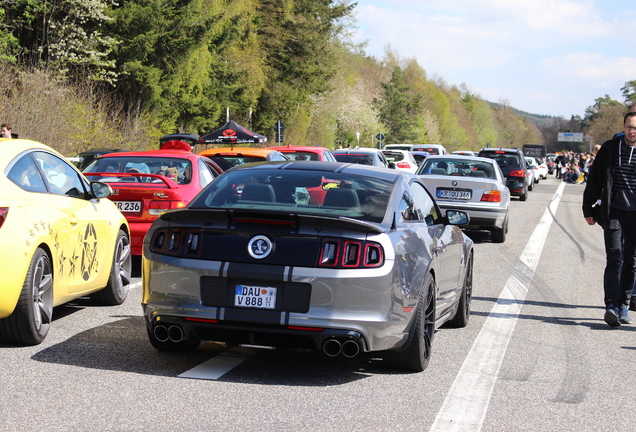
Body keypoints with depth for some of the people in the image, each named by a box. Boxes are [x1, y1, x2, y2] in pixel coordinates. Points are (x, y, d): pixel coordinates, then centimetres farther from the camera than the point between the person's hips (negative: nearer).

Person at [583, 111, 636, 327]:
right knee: (615, 257, -11)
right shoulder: (610, 148, 3)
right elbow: (594, 180, 8)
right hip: (614, 211, -1)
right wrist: (588, 209, 7)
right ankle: (611, 305, -16)